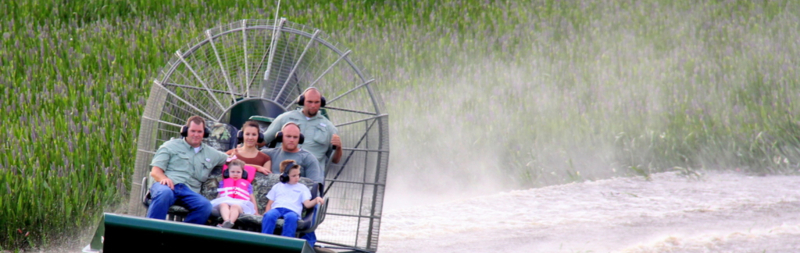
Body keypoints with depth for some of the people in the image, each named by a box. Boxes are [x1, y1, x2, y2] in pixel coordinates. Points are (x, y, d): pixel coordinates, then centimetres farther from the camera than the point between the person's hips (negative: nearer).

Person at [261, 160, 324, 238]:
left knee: (291, 217, -41)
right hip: (276, 208, 1)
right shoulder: (277, 187, 30)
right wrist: (266, 213, 2)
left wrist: (316, 200, -9)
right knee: (269, 215, -37)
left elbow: (307, 204, 12)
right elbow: (270, 204, 24)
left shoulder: (302, 188, 26)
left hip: (292, 210, -1)